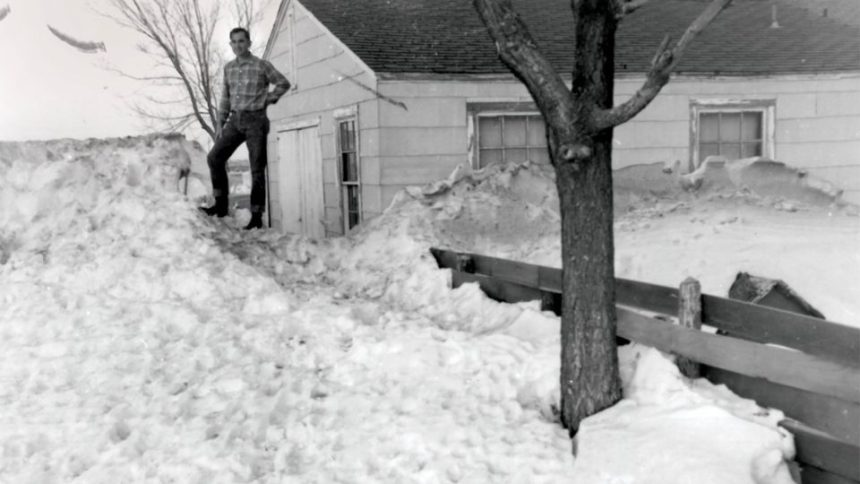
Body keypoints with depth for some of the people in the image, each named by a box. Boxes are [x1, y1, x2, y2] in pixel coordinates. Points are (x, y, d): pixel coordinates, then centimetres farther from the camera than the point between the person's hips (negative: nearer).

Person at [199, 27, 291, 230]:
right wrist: (221, 123, 12)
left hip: (255, 119, -5)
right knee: (214, 157, -5)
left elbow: (284, 83, 5)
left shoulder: (262, 65, -3)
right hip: (235, 119, 5)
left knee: (257, 168, -4)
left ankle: (257, 216, -1)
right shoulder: (228, 68, 12)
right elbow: (225, 98, 16)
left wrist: (267, 99, -2)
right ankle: (221, 204, 4)